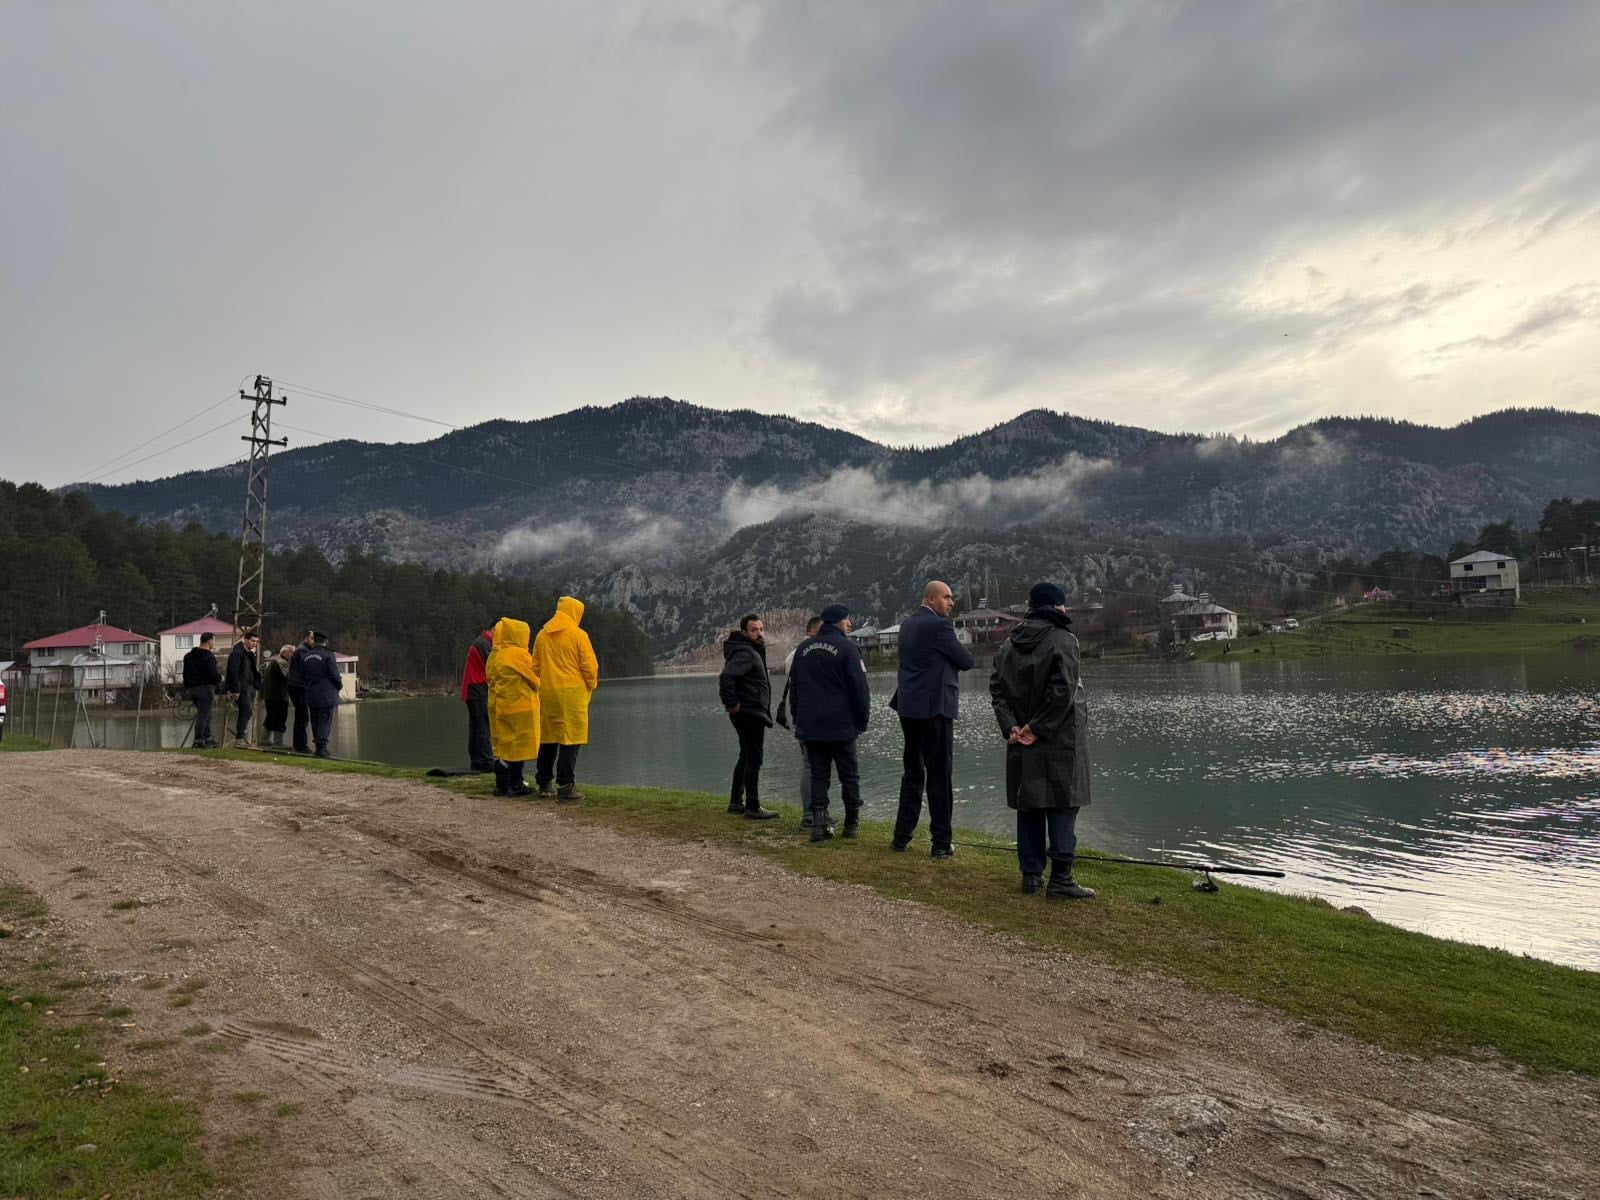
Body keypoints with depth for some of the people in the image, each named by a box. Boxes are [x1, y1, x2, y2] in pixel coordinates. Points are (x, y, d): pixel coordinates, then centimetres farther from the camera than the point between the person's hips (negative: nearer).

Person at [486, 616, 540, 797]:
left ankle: (501, 784, 17)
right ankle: (516, 784, 2)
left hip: (497, 706, 7)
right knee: (518, 745, 0)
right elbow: (535, 677, -6)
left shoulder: (493, 656, 8)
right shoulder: (520, 654, -13)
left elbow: (489, 680, 13)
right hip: (519, 706, -7)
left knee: (501, 745, 13)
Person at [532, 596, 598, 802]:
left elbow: (535, 667, 14)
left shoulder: (542, 635, 9)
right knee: (570, 739, -3)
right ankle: (566, 786, -6)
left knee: (548, 738, 14)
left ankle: (544, 783, 21)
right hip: (572, 692, -5)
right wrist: (591, 687, 7)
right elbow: (590, 666, -8)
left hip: (547, 694, 6)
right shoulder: (578, 635, -7)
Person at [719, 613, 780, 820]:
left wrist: (731, 703, 16)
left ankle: (736, 802, 27)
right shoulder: (745, 653, -18)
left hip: (750, 714, 11)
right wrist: (731, 704, -24)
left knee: (746, 757, 18)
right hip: (750, 713, -11)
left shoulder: (753, 650, 15)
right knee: (754, 760, -5)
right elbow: (726, 676, -32)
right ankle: (752, 807, -1)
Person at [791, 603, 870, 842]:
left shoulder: (802, 648, 11)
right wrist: (862, 721, 1)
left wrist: (798, 719, 22)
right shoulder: (846, 647, -7)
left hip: (810, 726, 4)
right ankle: (852, 823, 13)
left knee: (818, 775, 6)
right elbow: (859, 689, -8)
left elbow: (794, 688, 17)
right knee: (849, 775, 7)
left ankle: (819, 824, -3)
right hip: (841, 725, -4)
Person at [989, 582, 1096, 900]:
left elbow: (996, 687, 2)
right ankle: (1060, 879, 0)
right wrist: (1039, 729, -13)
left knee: (1028, 805, 12)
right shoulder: (1062, 640, -10)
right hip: (1058, 740, -5)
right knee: (1062, 805, 0)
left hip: (1021, 739, 6)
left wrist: (1011, 726, -4)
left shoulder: (1010, 643, 8)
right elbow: (1062, 691, -19)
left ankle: (1030, 874, 16)